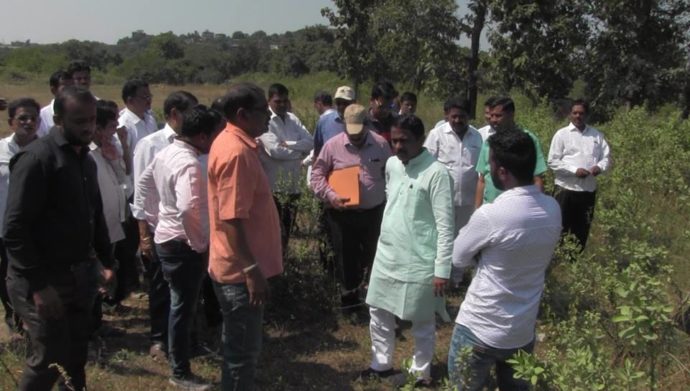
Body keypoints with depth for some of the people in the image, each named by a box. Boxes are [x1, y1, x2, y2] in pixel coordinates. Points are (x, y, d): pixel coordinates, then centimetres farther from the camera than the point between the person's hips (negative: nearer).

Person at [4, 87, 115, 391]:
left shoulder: (86, 160, 11)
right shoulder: (36, 158, -15)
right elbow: (14, 230, -19)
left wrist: (106, 261, 12)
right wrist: (39, 284, -20)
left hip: (79, 276, 7)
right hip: (43, 281, -7)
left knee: (75, 358, 15)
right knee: (49, 360, 0)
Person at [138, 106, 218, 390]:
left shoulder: (167, 153, 5)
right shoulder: (189, 164, -25)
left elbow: (143, 184, 18)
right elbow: (188, 210, -38)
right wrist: (198, 243, -23)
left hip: (166, 237, 9)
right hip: (184, 244, -9)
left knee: (180, 302, 25)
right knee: (184, 306, 3)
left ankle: (179, 349, 43)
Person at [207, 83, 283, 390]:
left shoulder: (234, 143, 9)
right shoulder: (236, 152, -22)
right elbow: (232, 220, -26)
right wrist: (252, 269, -23)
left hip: (239, 267, 10)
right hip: (241, 271, -10)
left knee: (240, 348, 23)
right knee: (243, 351, 5)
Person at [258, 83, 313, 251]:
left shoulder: (293, 119, 8)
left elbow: (310, 142, -1)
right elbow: (275, 150, -22)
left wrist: (288, 144, -16)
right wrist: (300, 151, -7)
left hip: (293, 185, 6)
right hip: (273, 186, -6)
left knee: (287, 229, 18)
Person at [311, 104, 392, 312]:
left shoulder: (381, 144, 0)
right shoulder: (332, 145, -5)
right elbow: (317, 175, -2)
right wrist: (331, 196, -16)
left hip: (374, 212, 1)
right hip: (342, 214, -1)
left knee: (375, 256, 12)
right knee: (346, 258, 9)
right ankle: (350, 299, 26)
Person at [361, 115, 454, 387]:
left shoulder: (436, 173, -18)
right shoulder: (391, 164, 3)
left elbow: (446, 226, -17)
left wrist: (442, 269, -18)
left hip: (419, 260, -6)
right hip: (386, 253, 7)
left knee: (422, 321, 10)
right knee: (379, 310, 17)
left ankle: (421, 372, 31)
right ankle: (382, 364, 36)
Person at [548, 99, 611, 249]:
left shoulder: (597, 135, 9)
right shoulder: (562, 134, -1)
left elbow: (607, 157, 10)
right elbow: (553, 161, -6)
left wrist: (600, 167, -12)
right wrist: (574, 170, -17)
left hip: (589, 190, 4)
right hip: (566, 189, -4)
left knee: (582, 230, 11)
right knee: (561, 229, -1)